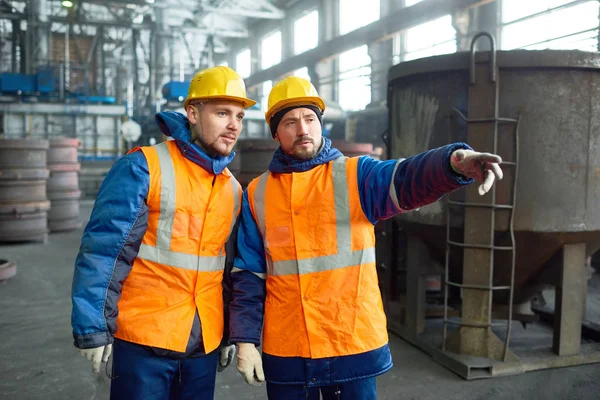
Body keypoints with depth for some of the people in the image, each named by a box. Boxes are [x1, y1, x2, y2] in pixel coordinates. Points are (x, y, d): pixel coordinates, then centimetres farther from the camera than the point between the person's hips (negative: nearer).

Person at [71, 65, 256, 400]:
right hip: (143, 341, -5)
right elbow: (102, 250, -12)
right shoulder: (144, 168, -10)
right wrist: (93, 330, -14)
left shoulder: (233, 190, 9)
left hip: (205, 345, 6)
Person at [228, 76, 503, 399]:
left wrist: (456, 162, -43)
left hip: (354, 345, -1)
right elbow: (248, 274, 7)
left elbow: (408, 180, -23)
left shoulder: (355, 175, -2)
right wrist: (245, 339, 1)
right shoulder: (257, 194, 5)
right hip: (285, 351, 2)